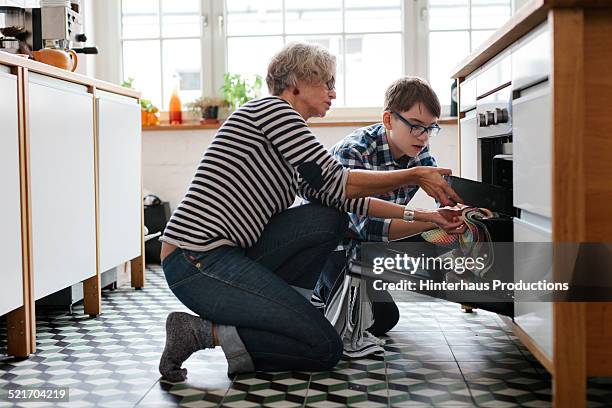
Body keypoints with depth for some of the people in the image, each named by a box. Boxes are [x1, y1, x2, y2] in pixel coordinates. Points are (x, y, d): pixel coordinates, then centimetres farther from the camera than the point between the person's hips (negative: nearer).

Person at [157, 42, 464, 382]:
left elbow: (337, 197, 14)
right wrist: (416, 176, -3)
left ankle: (264, 308, 1)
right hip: (197, 263, -9)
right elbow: (336, 183, -11)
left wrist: (420, 215, 10)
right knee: (326, 349, -7)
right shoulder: (270, 108, -6)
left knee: (330, 220, 0)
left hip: (225, 254, 9)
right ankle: (204, 332, -6)